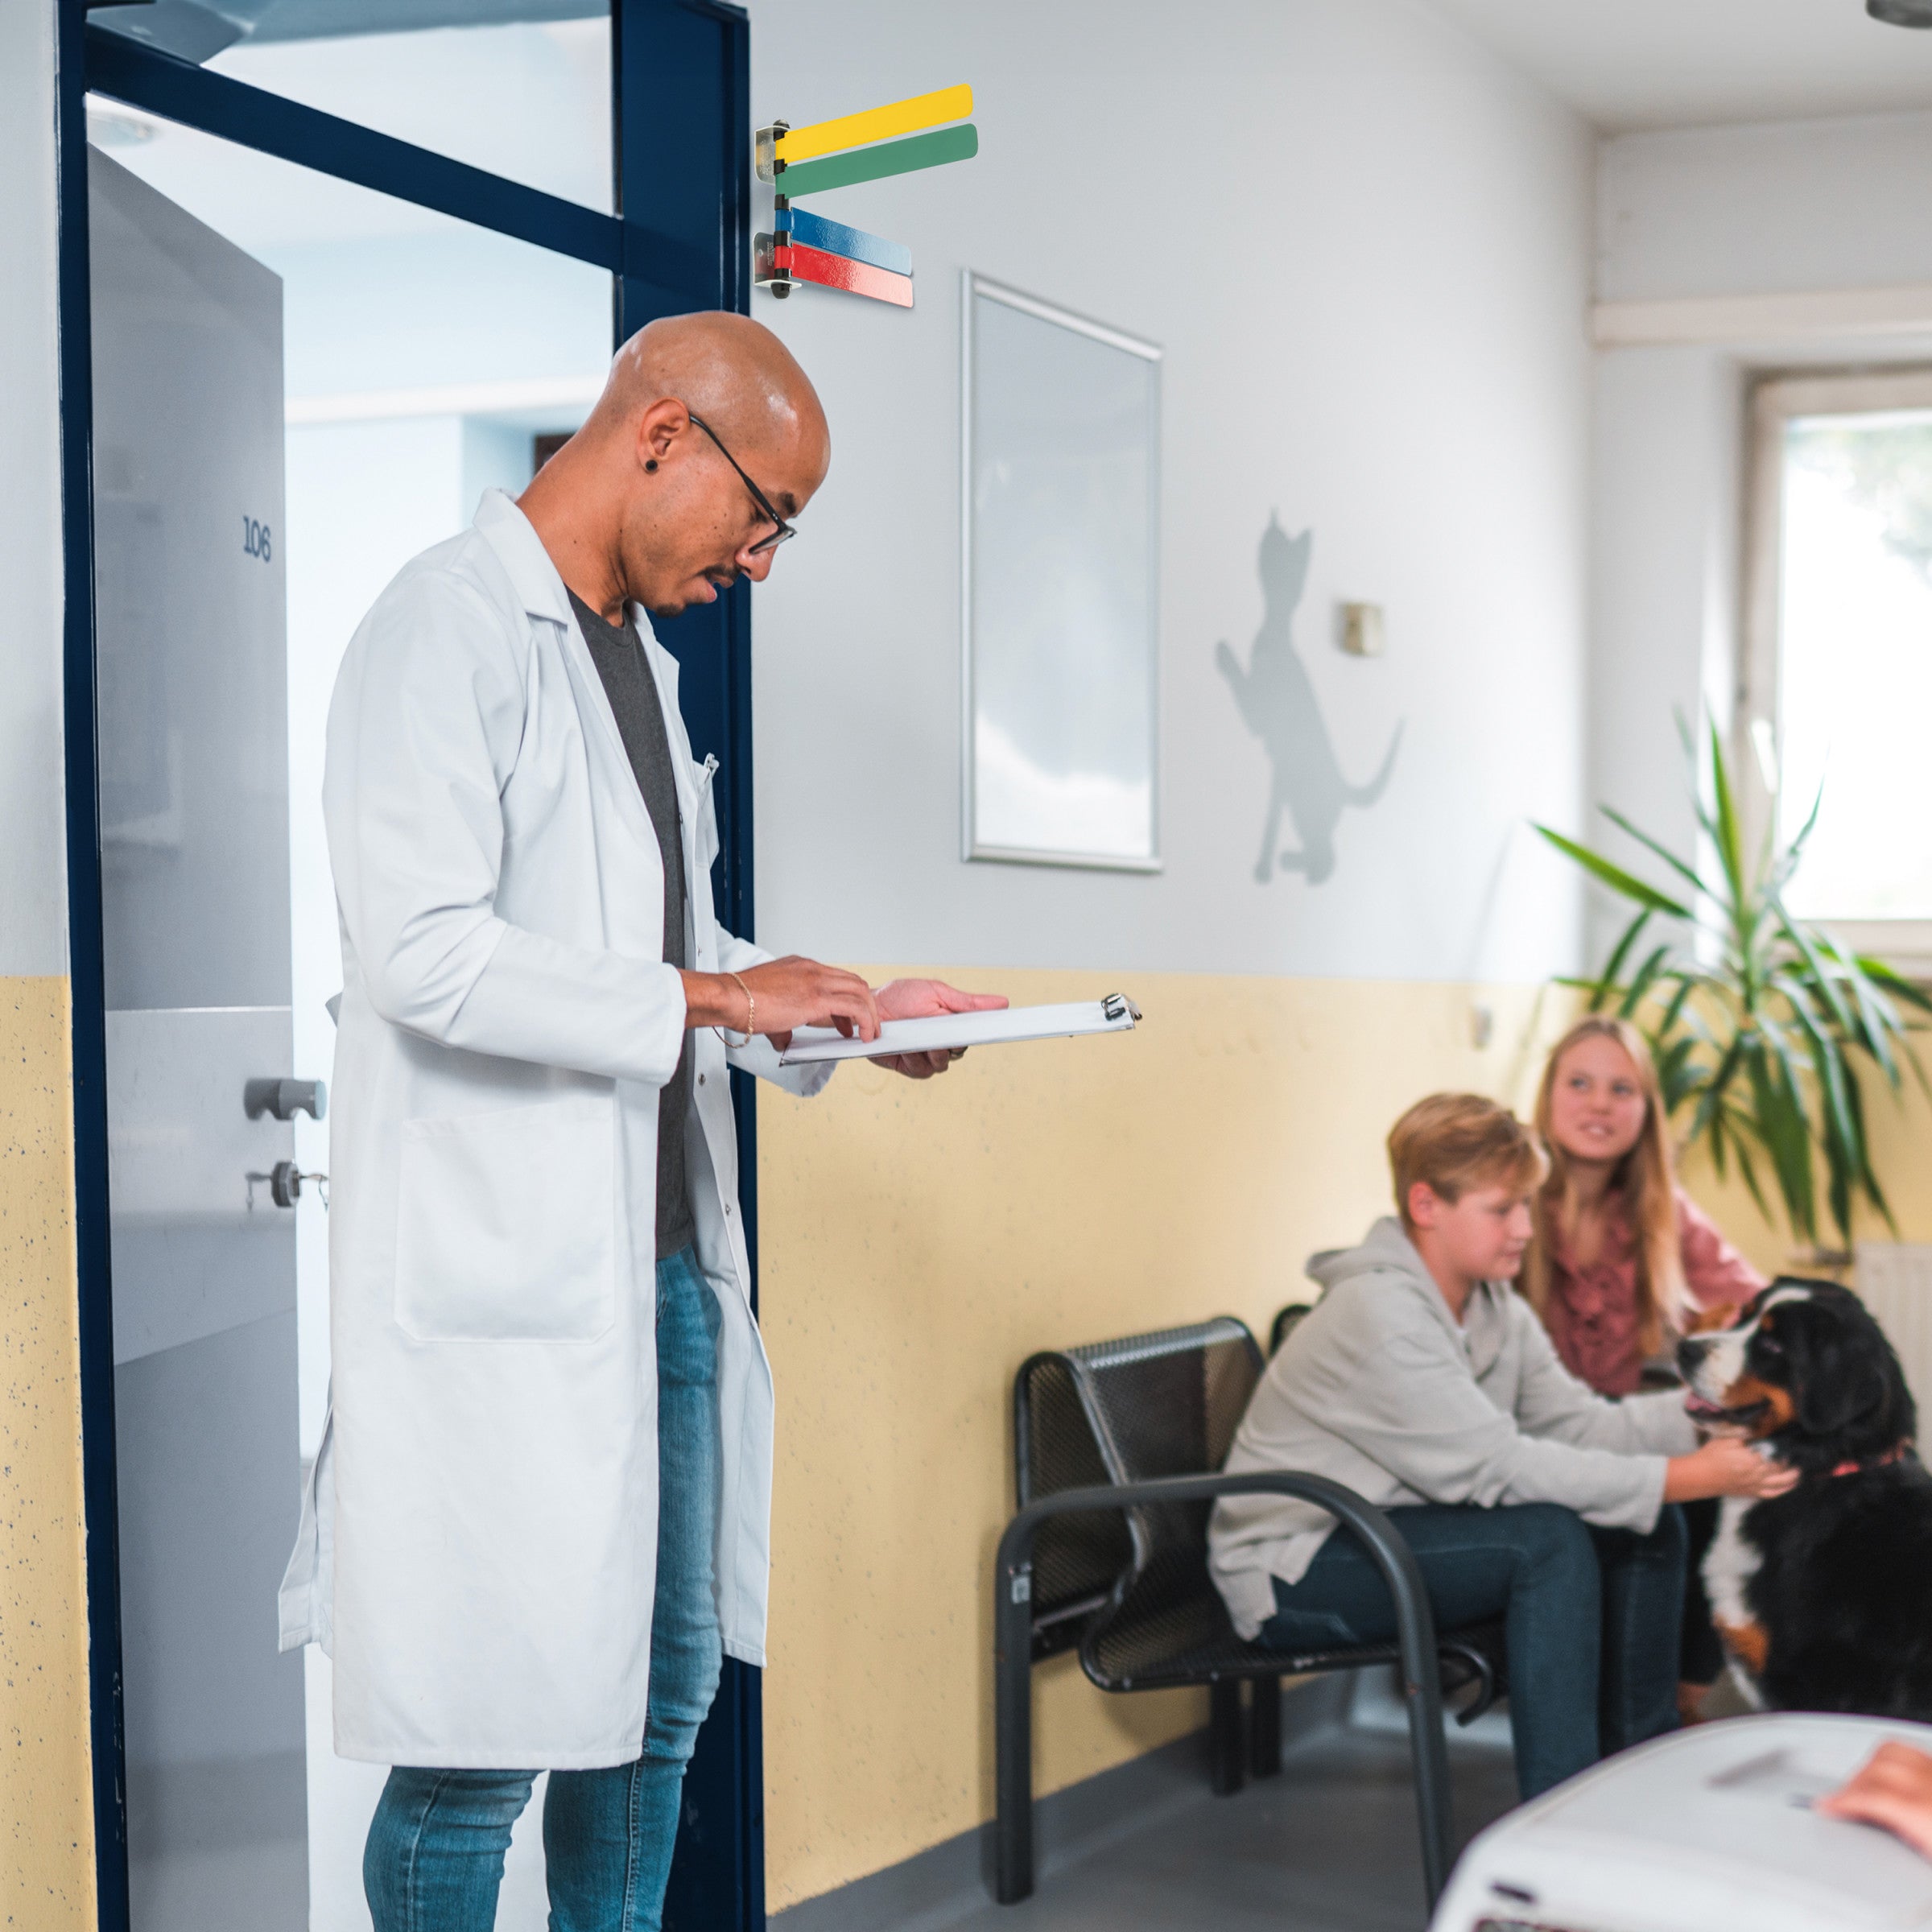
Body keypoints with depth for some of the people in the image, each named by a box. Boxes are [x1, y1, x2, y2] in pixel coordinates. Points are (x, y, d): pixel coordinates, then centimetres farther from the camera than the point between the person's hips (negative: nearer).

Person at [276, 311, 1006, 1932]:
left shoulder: (637, 655, 20)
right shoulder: (450, 627, -10)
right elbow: (423, 949, -21)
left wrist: (847, 1015, 11)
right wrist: (705, 997, -17)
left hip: (661, 1258, 9)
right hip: (499, 1269, -9)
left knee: (662, 1691, 14)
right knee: (483, 1735, -3)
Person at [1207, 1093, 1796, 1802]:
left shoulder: (1495, 1307, 5)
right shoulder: (1378, 1317, -24)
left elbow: (1574, 1422, -3)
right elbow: (1496, 1467, -28)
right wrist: (1682, 1479, -29)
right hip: (1291, 1576, -9)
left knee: (1646, 1529, -1)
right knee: (1550, 1538, -28)